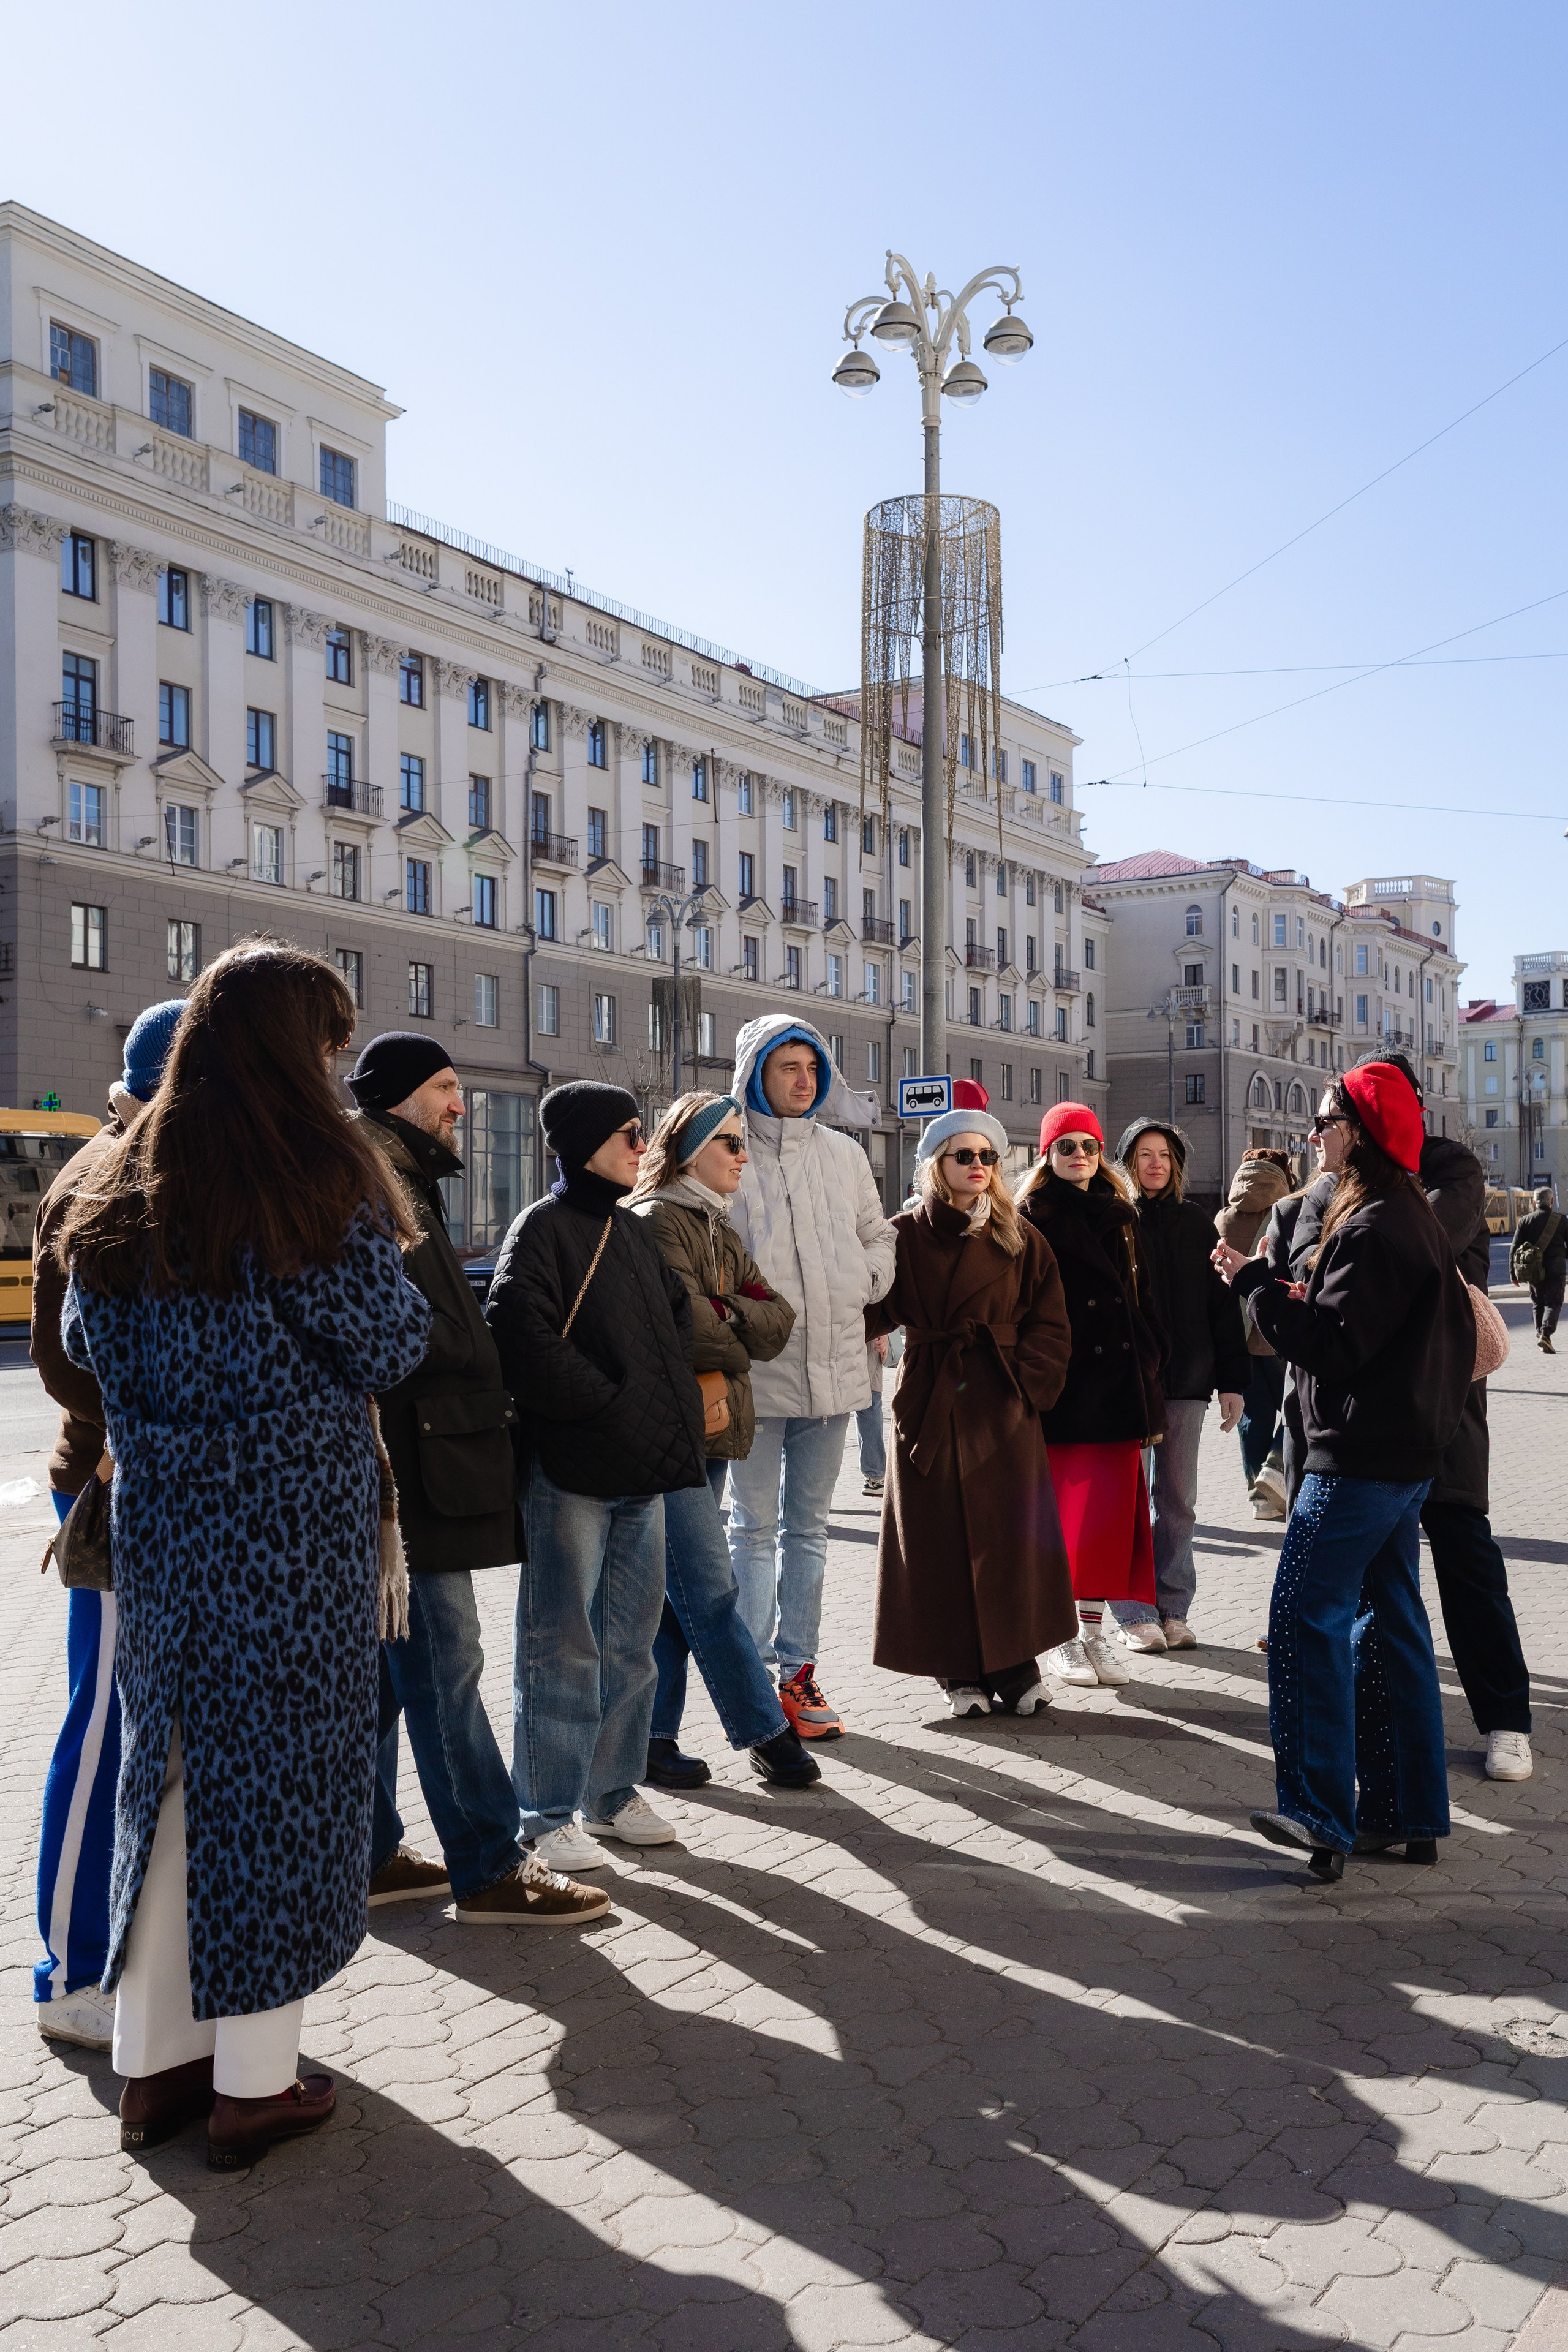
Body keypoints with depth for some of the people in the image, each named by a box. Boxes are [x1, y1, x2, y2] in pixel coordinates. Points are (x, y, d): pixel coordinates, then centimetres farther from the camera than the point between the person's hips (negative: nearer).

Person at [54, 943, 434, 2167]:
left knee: (168, 1767, 16)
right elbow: (389, 1344, -10)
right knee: (280, 1777, 6)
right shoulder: (319, 1183, -14)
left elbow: (88, 1345, 9)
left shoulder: (125, 1188, 5)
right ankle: (254, 2080, 18)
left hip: (161, 1516, 6)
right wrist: (398, 1271, 7)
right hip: (296, 1524, -6)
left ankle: (155, 2059, 28)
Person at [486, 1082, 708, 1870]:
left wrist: (672, 1408, 6)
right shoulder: (542, 1228, -9)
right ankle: (547, 1815, 12)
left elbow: (675, 1318, 23)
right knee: (561, 1647, 1)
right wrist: (610, 1403, -16)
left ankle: (612, 1793, 28)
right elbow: (523, 1341, -20)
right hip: (571, 1471, -8)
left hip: (645, 1471, 8)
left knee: (630, 1640, 14)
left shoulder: (634, 1231, 15)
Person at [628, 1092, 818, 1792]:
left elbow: (778, 1321, 8)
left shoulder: (719, 1230, 19)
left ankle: (650, 1740, 17)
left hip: (711, 1426, 9)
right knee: (712, 1593, -4)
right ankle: (766, 1732, 4)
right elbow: (684, 1325, -19)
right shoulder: (657, 1220, -8)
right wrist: (745, 1335, -1)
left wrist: (727, 1313, -11)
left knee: (676, 1598, 10)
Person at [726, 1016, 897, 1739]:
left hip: (833, 1364, 5)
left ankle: (796, 1668, 21)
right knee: (754, 1528, 2)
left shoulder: (844, 1153, 10)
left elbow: (878, 1236, 21)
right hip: (757, 1366, -4)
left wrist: (865, 1283, 4)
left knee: (809, 1525, 12)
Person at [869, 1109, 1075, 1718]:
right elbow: (874, 1309, -4)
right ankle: (961, 1672, 14)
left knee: (1010, 1536, 1)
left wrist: (1028, 1381, -6)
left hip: (1004, 1407, 1)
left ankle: (1014, 1667, 13)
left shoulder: (1019, 1240, 7)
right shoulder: (905, 1235, 2)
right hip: (930, 1403, -1)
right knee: (939, 1540, 2)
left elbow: (1049, 1324, 6)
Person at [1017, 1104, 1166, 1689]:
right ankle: (1061, 1636, 12)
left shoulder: (1121, 1216, 14)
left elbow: (1141, 1301, 14)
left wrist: (1148, 1379, 8)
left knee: (1111, 1510, 5)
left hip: (1117, 1387, 5)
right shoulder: (1030, 1219, -2)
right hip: (1061, 1388, -4)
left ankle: (1094, 1629, 16)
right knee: (1064, 1511, 0)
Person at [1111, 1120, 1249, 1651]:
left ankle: (1174, 1608, 18)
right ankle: (1136, 1614, 9)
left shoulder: (1197, 1223, 10)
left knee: (1178, 1502, 9)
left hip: (1187, 1382, 3)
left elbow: (1222, 1305, 10)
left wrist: (1233, 1380, 5)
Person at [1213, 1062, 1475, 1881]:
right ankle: (1407, 1815, 19)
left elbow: (1328, 1346, -21)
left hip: (1360, 1459, -11)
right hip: (1407, 1453, 11)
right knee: (1390, 1627, 13)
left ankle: (1323, 1818, -10)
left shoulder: (1373, 1229, -18)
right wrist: (1302, 1297, 8)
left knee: (1306, 1621, -10)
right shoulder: (1414, 1216, 15)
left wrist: (1254, 1282, -11)